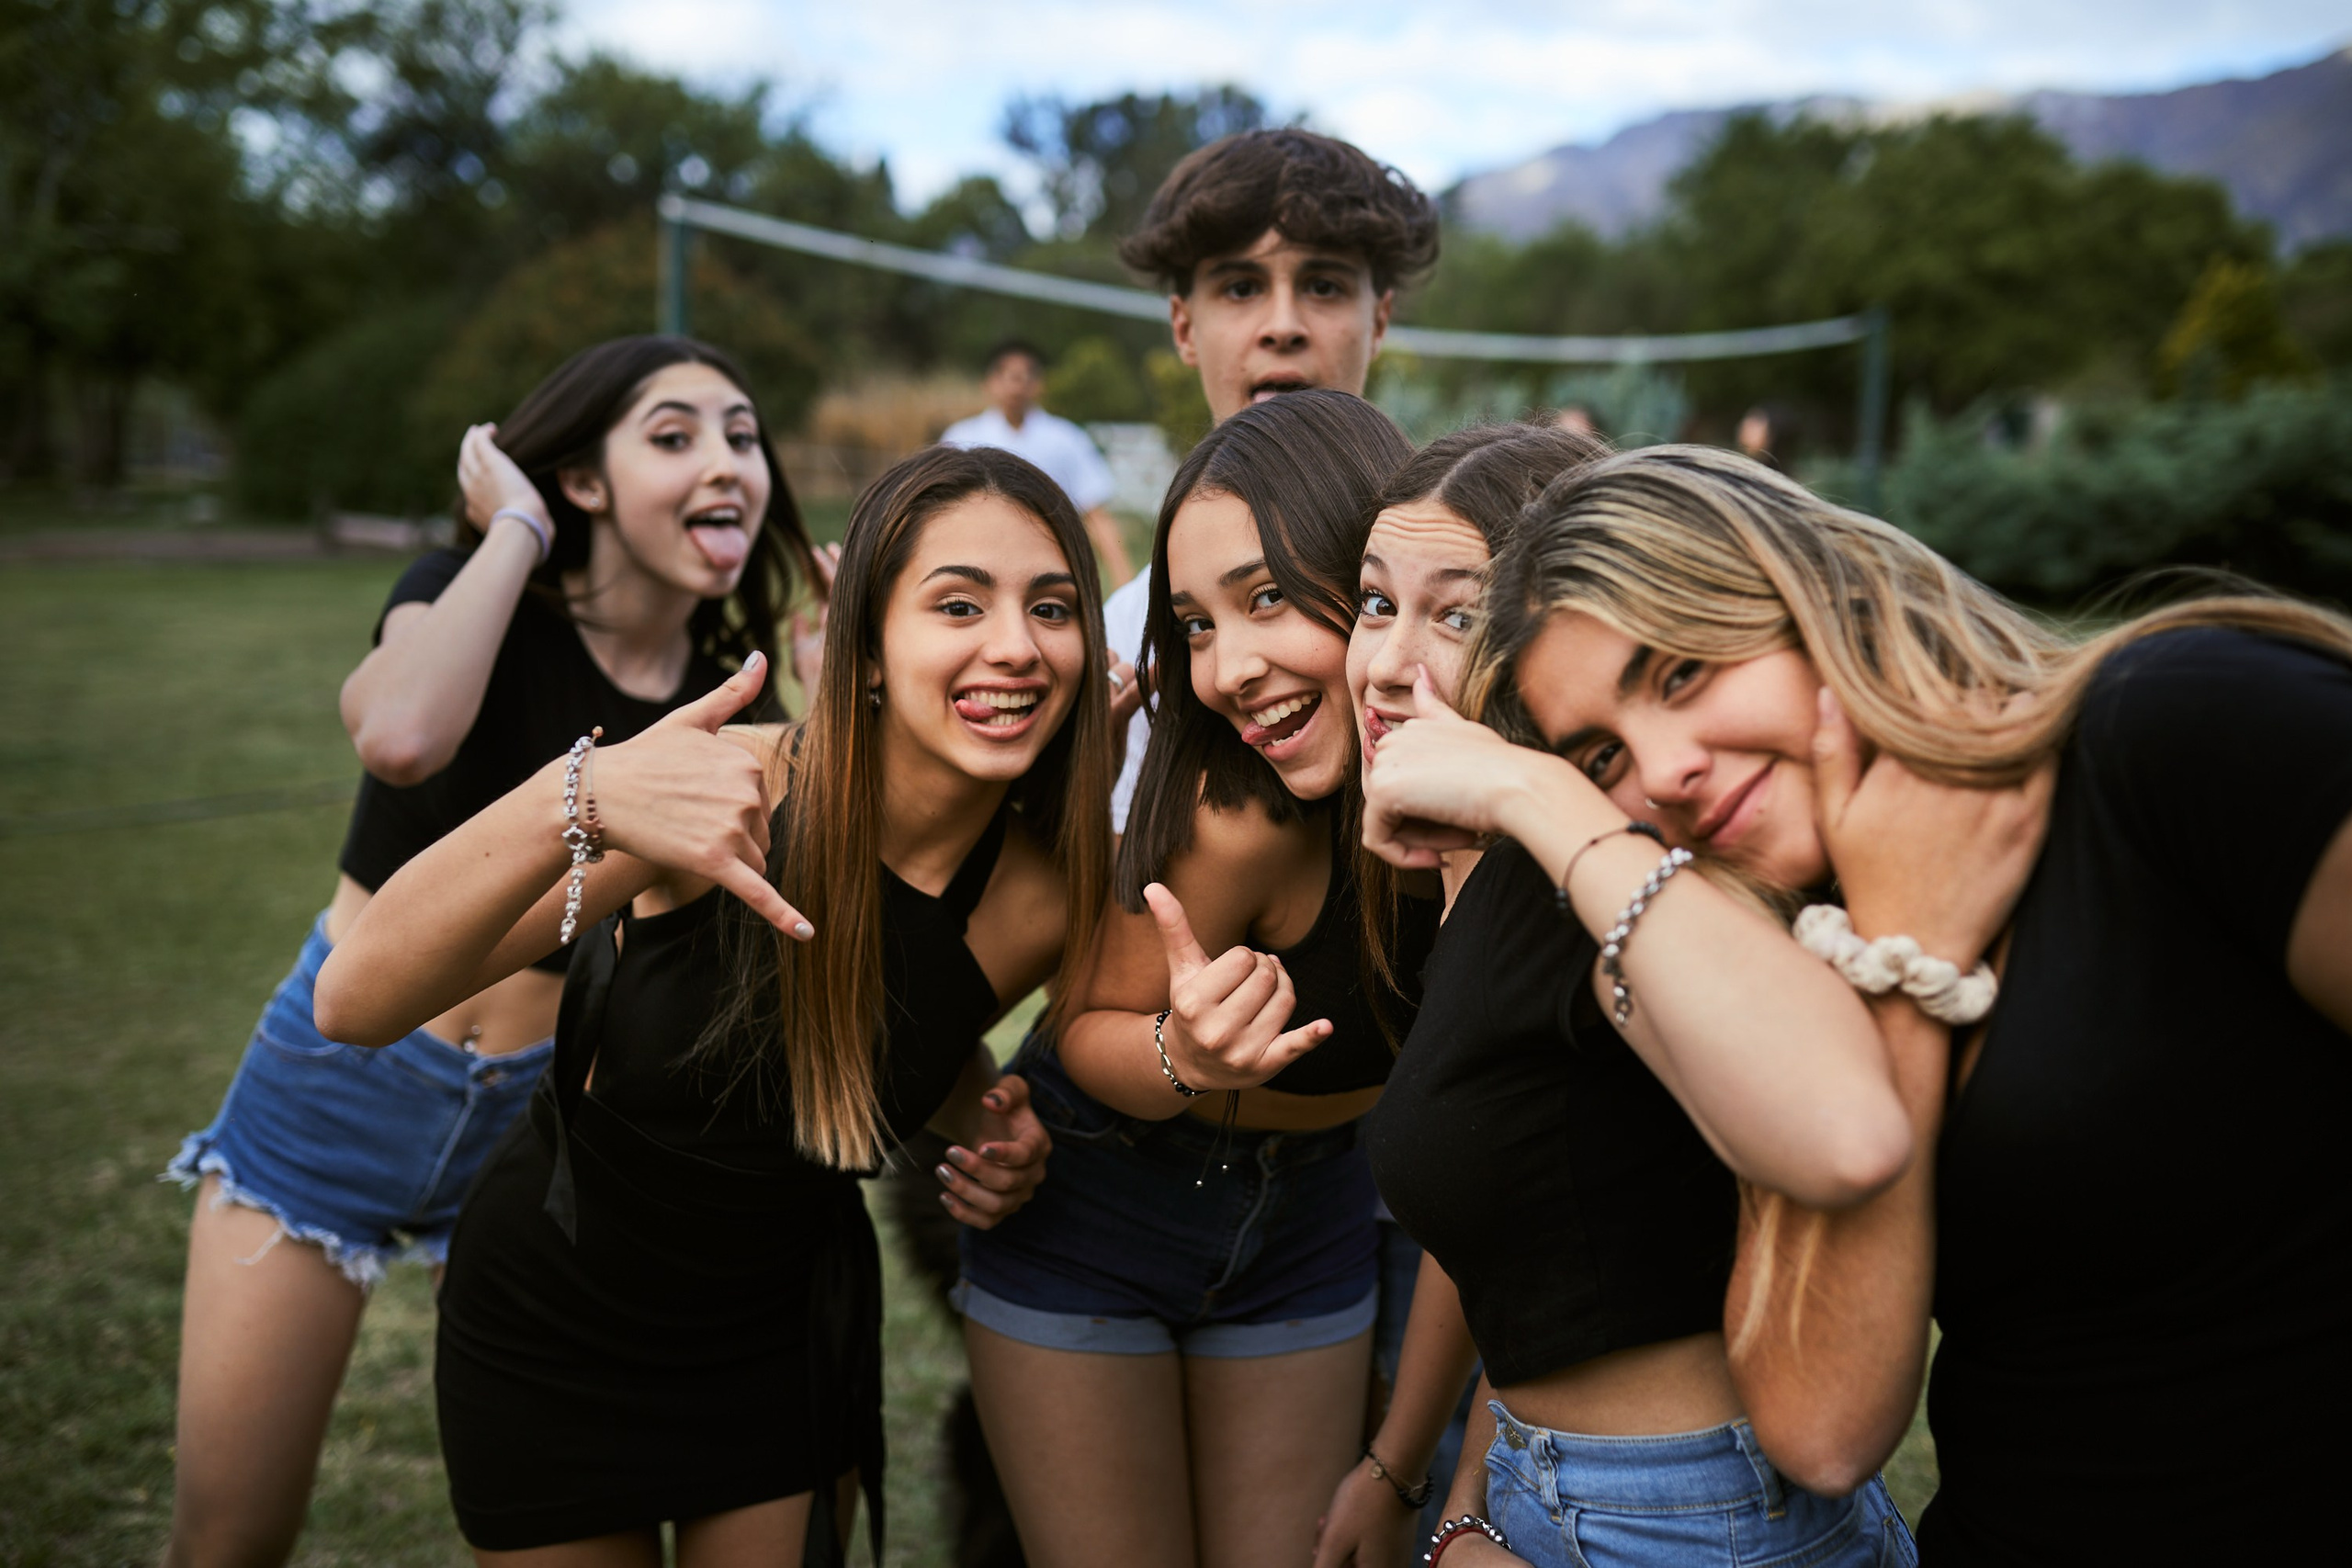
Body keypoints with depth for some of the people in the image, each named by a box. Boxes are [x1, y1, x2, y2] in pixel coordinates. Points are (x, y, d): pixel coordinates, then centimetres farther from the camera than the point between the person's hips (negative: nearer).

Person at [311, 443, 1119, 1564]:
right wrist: (577, 799, -48)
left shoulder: (1047, 898, -18)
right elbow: (355, 1002, -33)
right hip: (553, 1316, -1)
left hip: (787, 1333, 2)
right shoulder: (731, 793, -28)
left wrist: (993, 1123, -15)